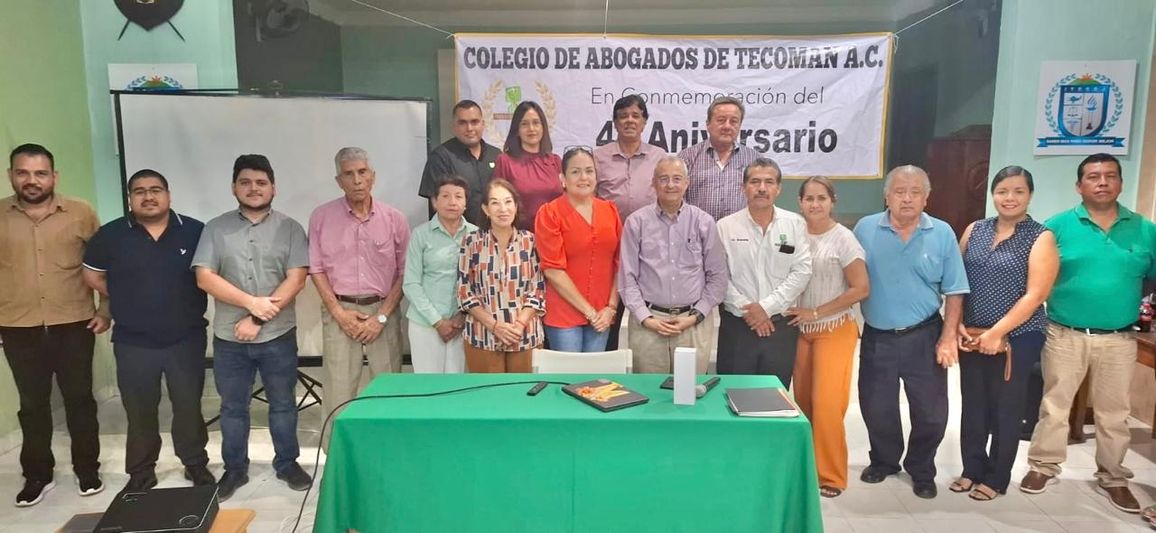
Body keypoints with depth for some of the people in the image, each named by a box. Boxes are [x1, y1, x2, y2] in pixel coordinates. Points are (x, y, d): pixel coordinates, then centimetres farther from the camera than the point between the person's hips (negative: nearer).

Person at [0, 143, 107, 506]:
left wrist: (105, 310, -1)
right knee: (32, 404, 11)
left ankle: (87, 470, 23)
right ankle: (37, 476, 25)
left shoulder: (80, 213, -3)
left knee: (79, 399, 8)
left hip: (74, 325, -1)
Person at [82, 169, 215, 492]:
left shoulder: (195, 231, -5)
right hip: (133, 343, 1)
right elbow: (92, 275, 11)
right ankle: (140, 473, 26)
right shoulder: (110, 235, -2)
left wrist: (189, 302, 0)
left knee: (189, 406, 9)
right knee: (139, 412, 12)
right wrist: (127, 302, 6)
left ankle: (196, 465, 26)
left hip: (186, 339, -1)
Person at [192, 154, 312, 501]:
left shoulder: (290, 229, -1)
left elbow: (296, 280, -9)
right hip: (228, 337, 1)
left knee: (283, 404, 11)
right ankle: (234, 469, 28)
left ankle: (287, 464, 27)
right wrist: (252, 302, -16)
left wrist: (257, 320, -15)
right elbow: (204, 278, -6)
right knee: (233, 407, 13)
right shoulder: (216, 228, 3)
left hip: (278, 335, -1)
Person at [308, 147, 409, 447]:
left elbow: (404, 272, 3)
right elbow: (316, 269, 3)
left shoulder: (394, 219, 2)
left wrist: (382, 316, -5)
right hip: (339, 312, 0)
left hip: (383, 311, 0)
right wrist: (339, 312, -5)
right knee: (338, 392, 0)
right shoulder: (321, 217, 2)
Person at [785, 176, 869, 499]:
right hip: (800, 330, 4)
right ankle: (807, 465, 27)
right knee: (803, 401, 9)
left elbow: (861, 289, -12)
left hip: (835, 330, -4)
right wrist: (798, 316, -4)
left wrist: (816, 312, -13)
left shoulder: (843, 238, -10)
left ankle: (831, 474, 7)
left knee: (826, 404, -7)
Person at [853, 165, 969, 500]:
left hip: (924, 337, 0)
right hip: (877, 337, 1)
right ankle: (884, 461, 35)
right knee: (876, 408, 11)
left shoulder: (942, 234, -2)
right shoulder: (865, 229, -3)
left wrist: (949, 336, -7)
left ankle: (921, 471, 28)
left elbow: (954, 291, 0)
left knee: (930, 411, 6)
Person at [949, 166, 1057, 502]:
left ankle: (996, 478, 24)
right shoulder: (975, 230, 5)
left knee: (1005, 409, 9)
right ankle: (972, 469, 30)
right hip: (971, 336, 4)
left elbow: (1035, 295, -14)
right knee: (973, 405, 13)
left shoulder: (1040, 238, -7)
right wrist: (956, 325, -4)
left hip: (1017, 338, -4)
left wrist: (997, 333, -18)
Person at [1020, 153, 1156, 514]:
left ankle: (1113, 477, 30)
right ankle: (1043, 466, 25)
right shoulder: (1058, 226, -5)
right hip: (1065, 335, -2)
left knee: (1114, 412, 14)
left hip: (1118, 340, 2)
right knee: (1054, 405, 10)